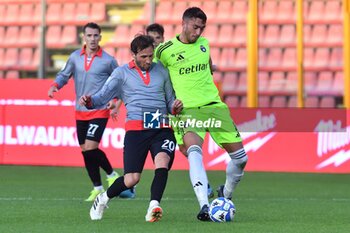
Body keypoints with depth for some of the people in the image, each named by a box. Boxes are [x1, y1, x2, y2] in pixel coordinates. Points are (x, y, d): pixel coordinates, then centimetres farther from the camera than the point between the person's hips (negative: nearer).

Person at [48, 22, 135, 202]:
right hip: (80, 112, 5)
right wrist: (55, 86, -5)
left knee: (90, 148, -17)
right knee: (85, 151, 6)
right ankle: (97, 188, 18)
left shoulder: (108, 60, -5)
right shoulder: (75, 57, 4)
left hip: (99, 111, -5)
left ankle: (112, 175, 6)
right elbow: (64, 75, 14)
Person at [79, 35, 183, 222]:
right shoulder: (122, 73, 10)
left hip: (162, 128, 2)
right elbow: (103, 96, 2)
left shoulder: (161, 71, 18)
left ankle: (153, 207, -29)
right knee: (131, 179, -8)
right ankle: (103, 199, 20)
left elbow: (170, 101, 26)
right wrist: (89, 101, -21)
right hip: (136, 129, -2)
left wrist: (175, 107, 2)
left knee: (162, 163, -28)